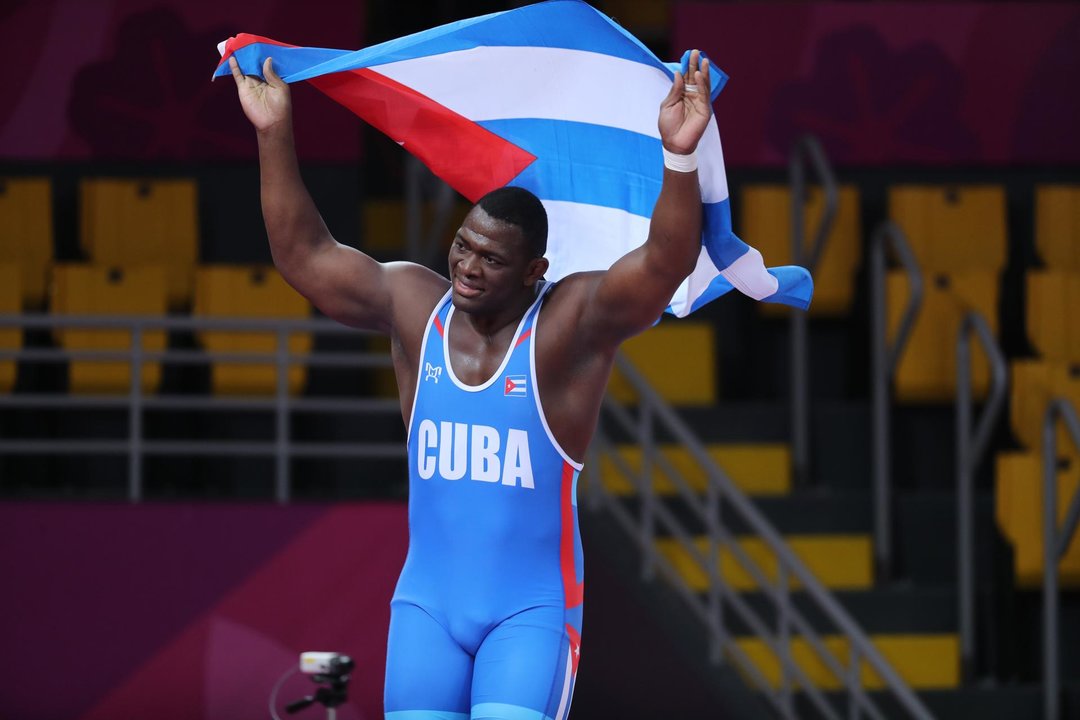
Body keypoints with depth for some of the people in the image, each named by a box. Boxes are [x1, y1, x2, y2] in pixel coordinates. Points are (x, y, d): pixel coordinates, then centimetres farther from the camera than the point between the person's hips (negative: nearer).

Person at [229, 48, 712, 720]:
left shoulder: (571, 323, -11)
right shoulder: (415, 306, 2)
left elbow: (667, 264, -25)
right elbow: (305, 255, 4)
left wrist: (679, 157, -41)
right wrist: (275, 136, -3)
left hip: (532, 610, -4)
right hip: (427, 603, 5)